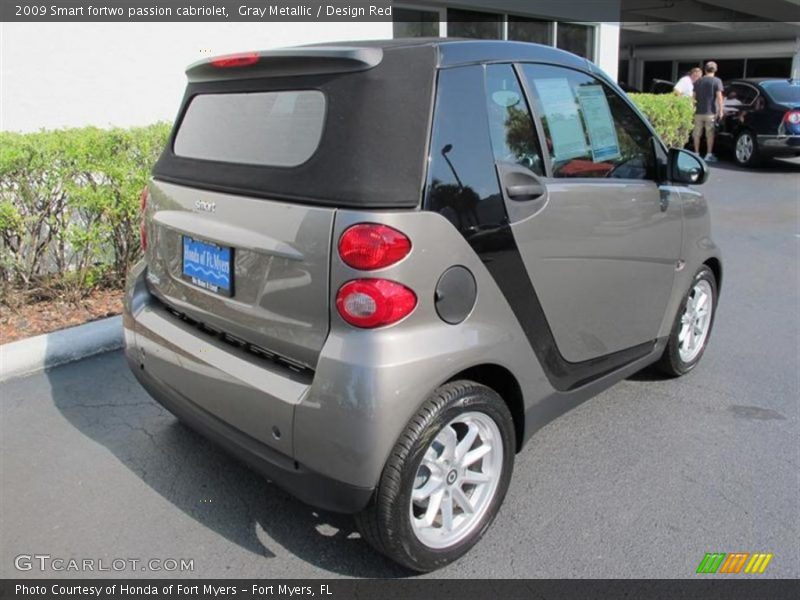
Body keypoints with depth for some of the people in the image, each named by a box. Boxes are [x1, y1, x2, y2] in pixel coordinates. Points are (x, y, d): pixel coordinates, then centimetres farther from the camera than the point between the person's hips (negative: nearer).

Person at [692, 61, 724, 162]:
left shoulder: (698, 81, 10)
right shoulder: (717, 81, -3)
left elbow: (694, 96, 11)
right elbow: (719, 97, -9)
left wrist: (694, 108, 18)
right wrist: (720, 110, -6)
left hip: (699, 112, 3)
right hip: (710, 112, -3)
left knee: (697, 134, 9)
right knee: (710, 134, 2)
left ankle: (696, 153, 12)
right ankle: (709, 155, 2)